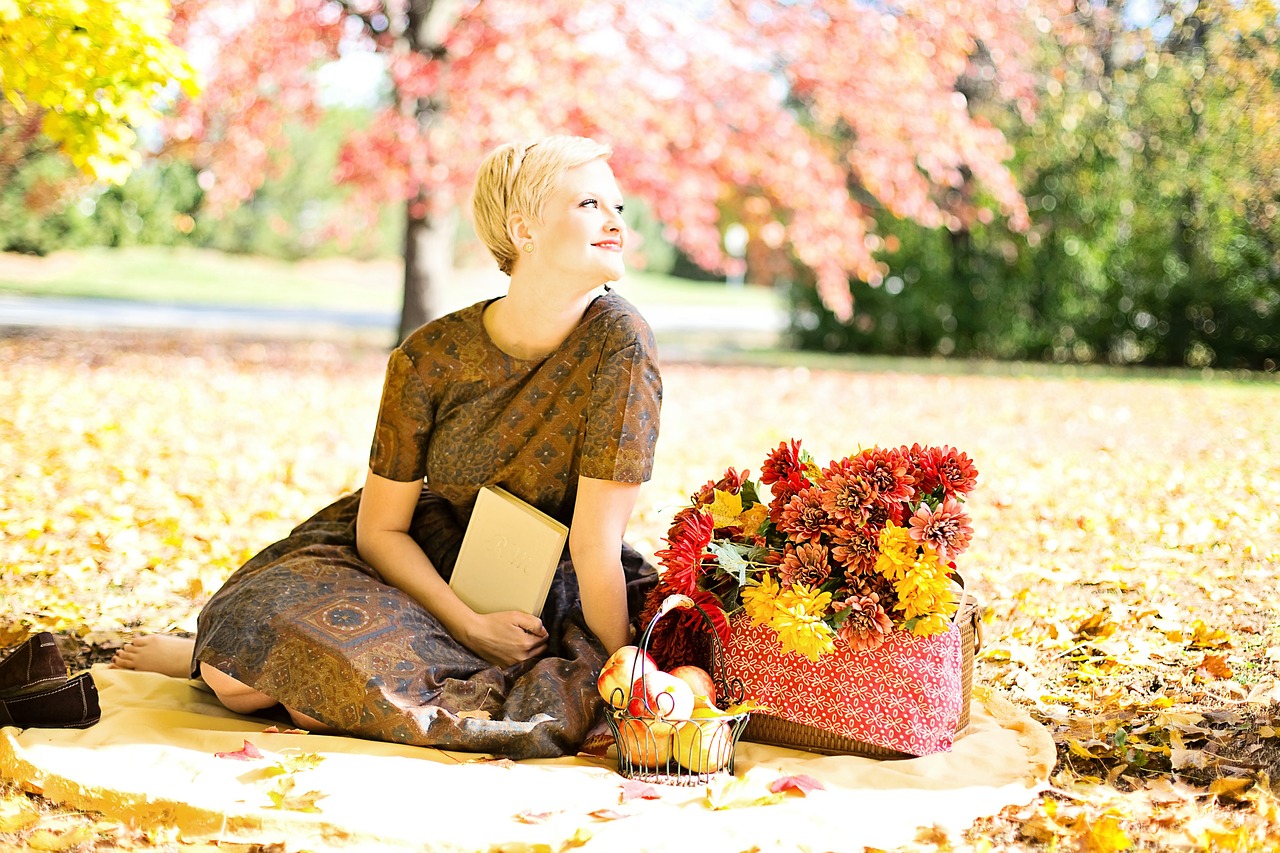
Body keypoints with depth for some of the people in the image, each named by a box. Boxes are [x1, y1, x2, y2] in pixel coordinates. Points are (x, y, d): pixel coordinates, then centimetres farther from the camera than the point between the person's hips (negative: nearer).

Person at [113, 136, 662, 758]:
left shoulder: (618, 341, -22)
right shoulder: (430, 356, -16)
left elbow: (596, 544, -21)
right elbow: (380, 528, -7)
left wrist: (620, 679, -22)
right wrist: (468, 624, -18)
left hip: (543, 594, -1)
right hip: (422, 562, 1)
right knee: (240, 685, -21)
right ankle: (211, 651, 16)